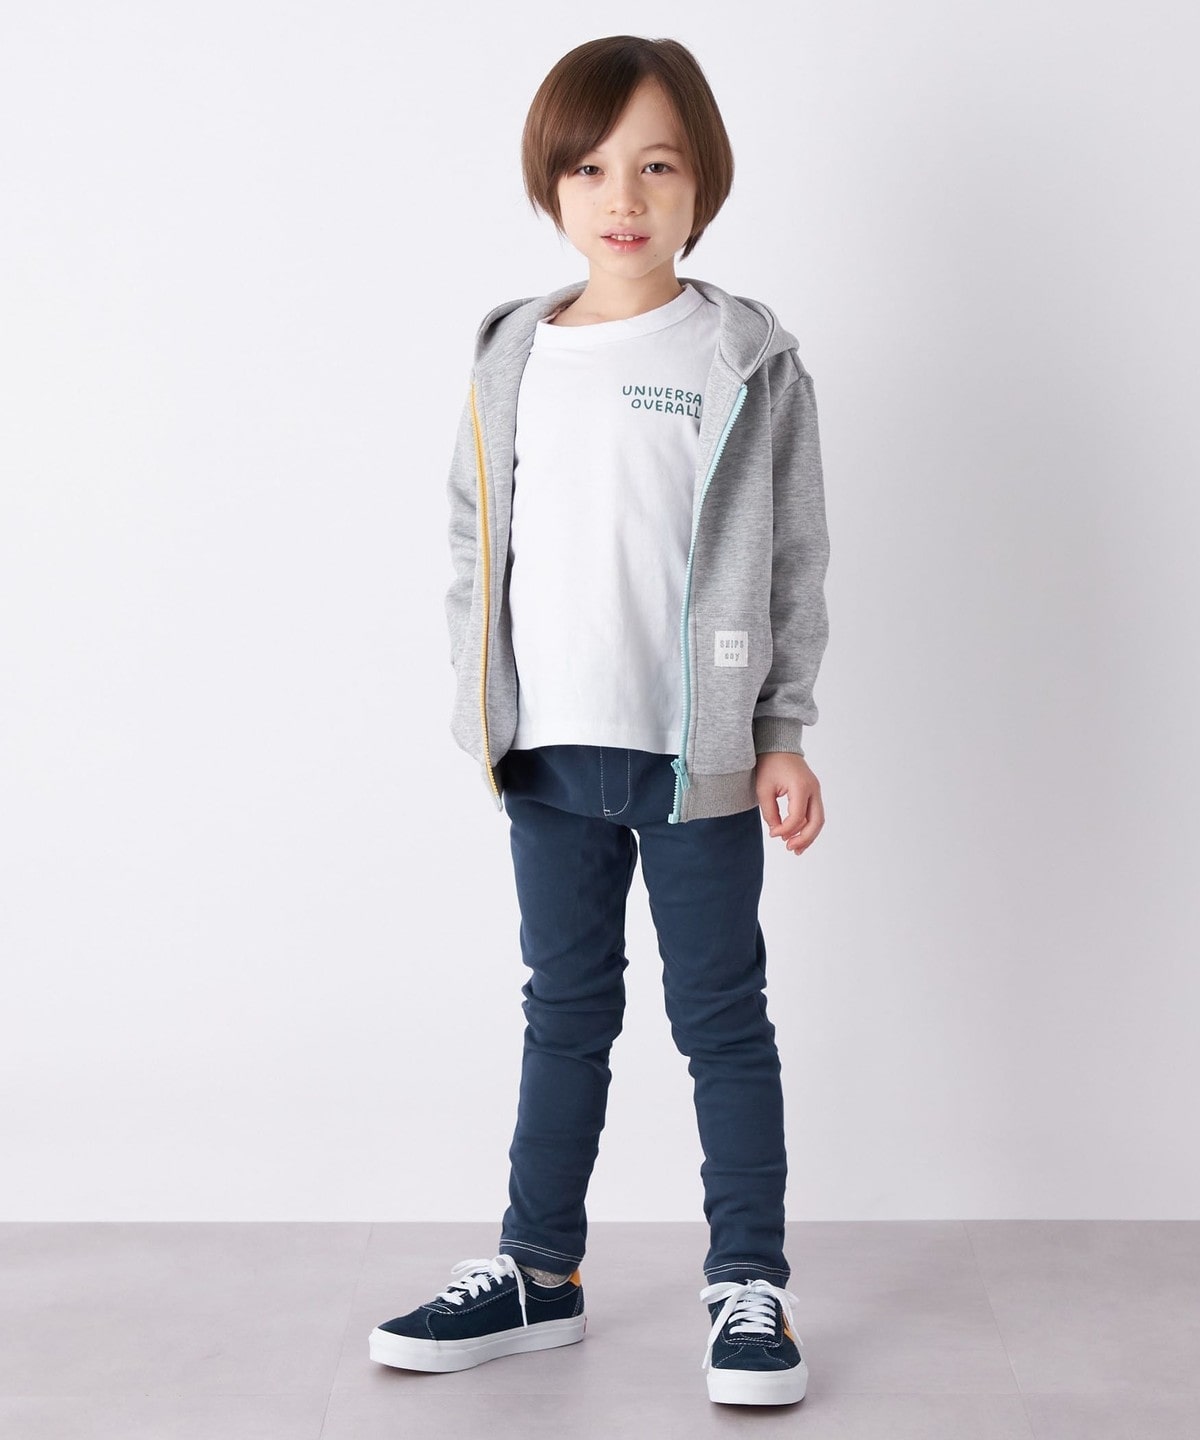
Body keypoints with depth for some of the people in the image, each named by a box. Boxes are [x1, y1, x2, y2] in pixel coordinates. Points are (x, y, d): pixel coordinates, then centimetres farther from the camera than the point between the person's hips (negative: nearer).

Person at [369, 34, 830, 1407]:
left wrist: (783, 732, -5)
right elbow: (475, 545, 11)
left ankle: (749, 1284, 18)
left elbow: (794, 560, -1)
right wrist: (482, 707, 5)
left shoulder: (748, 359, -3)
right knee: (565, 1009, 15)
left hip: (697, 752, -3)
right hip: (551, 746, 4)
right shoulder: (512, 355, 7)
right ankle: (538, 1271, 26)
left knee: (721, 1018, 6)